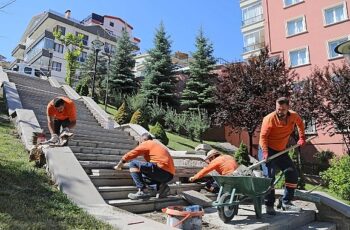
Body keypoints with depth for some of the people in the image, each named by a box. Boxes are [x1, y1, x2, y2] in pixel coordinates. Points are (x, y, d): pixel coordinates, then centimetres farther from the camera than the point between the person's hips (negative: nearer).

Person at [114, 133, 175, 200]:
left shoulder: (146, 143, 7)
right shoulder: (159, 145, 29)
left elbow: (131, 154, 6)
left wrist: (119, 165, 19)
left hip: (161, 170, -9)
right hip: (169, 174, 9)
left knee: (133, 164, -2)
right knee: (143, 177, 30)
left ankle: (143, 191, -14)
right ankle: (161, 186, 6)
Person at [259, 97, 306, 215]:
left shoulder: (294, 116, -4)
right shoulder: (269, 118, -21)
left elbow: (300, 123, 20)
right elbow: (263, 136, -21)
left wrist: (302, 137, 12)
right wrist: (265, 152, -32)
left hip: (281, 151, 6)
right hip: (267, 150, -6)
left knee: (292, 173, 5)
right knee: (269, 176, -13)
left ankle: (286, 202, 17)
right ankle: (269, 205, -2)